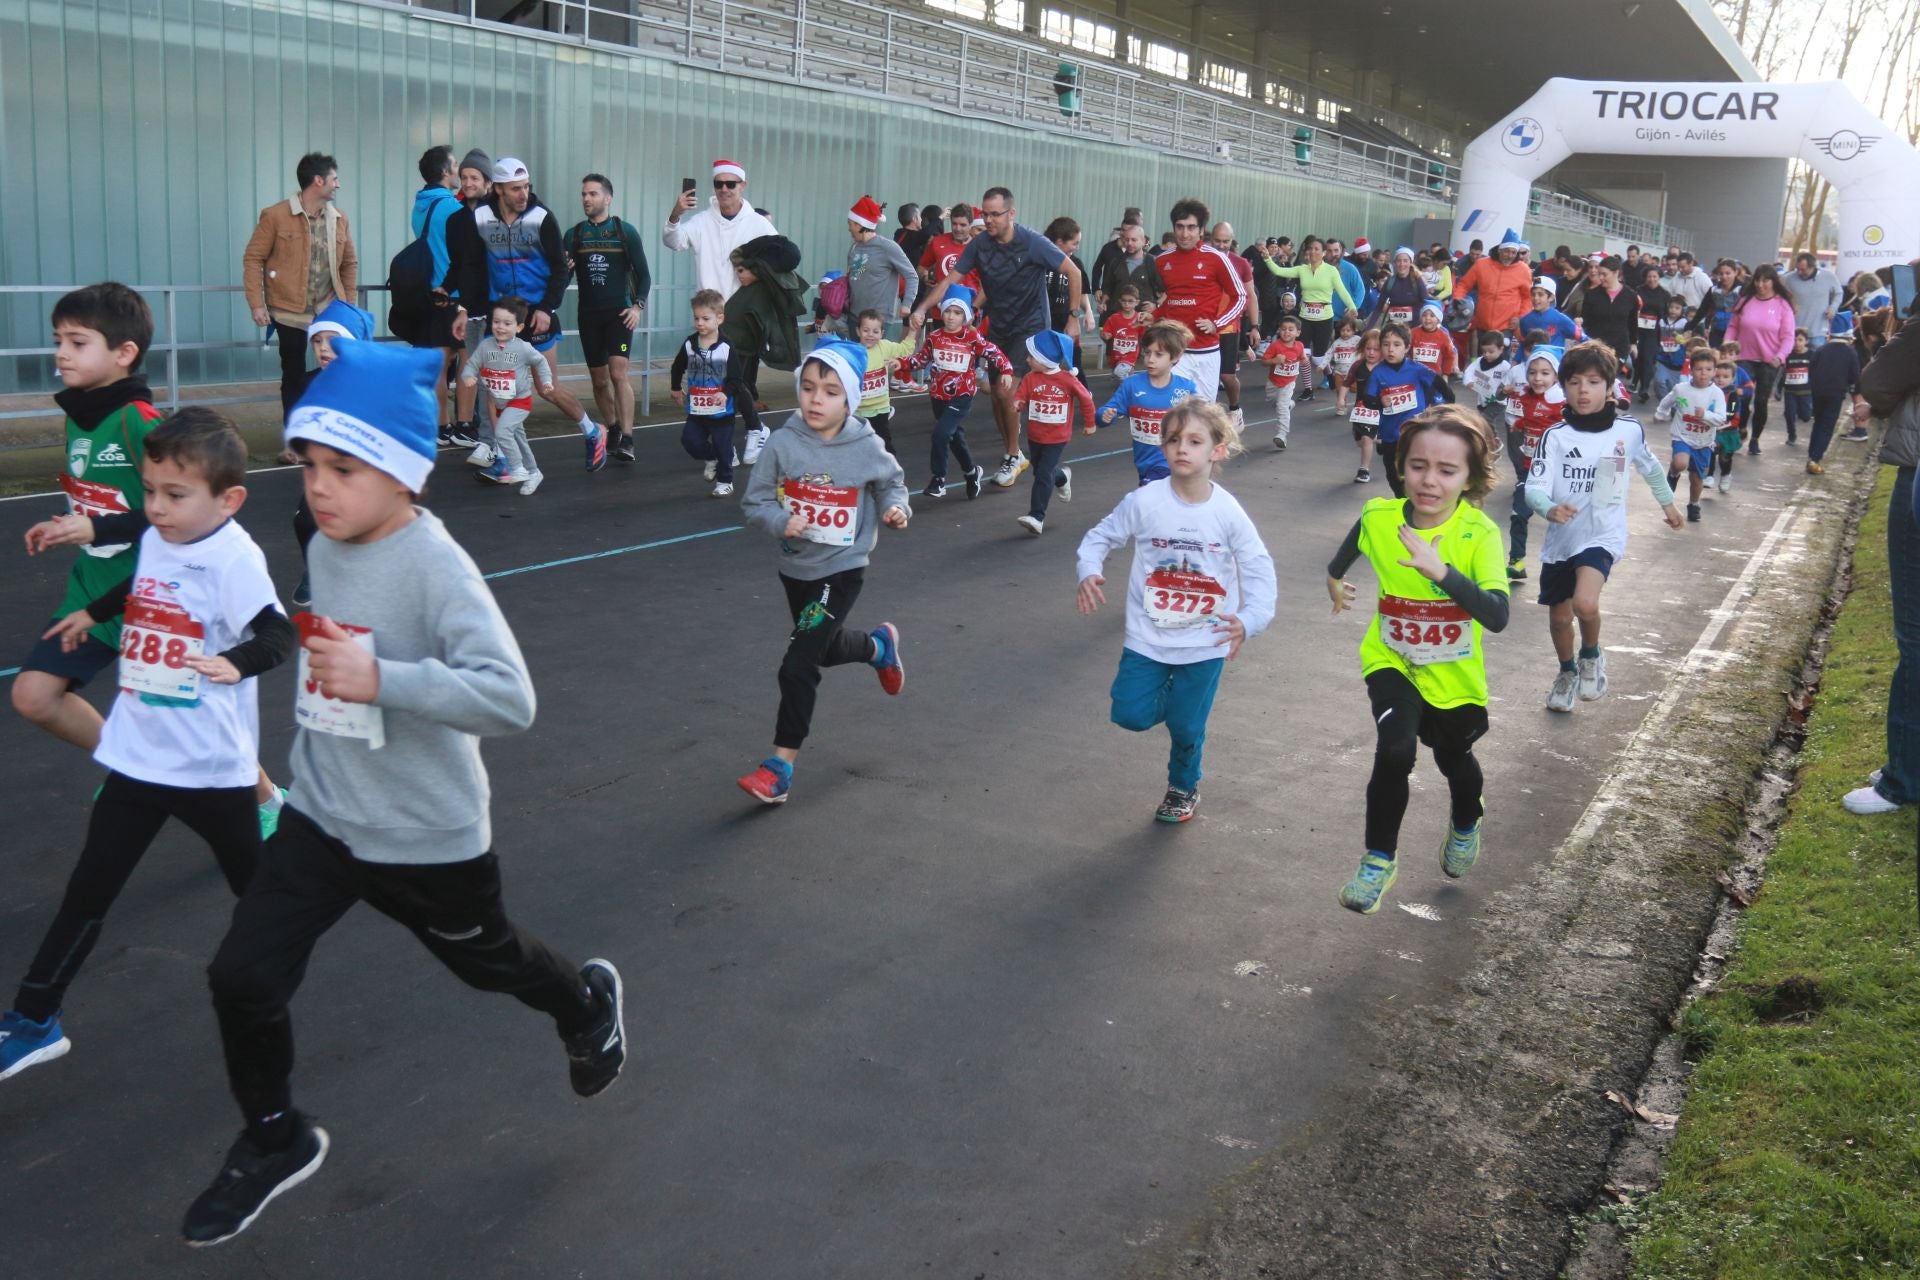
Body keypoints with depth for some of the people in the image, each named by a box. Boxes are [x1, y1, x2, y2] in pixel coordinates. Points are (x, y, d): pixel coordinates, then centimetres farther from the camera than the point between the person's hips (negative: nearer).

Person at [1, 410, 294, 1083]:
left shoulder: (234, 558, -19)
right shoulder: (154, 541, 3)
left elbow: (280, 634, -27)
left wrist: (234, 663, -44)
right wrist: (93, 612, 37)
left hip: (211, 766, -6)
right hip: (136, 756, 6)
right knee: (87, 892, 10)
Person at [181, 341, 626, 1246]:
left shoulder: (436, 568, -26)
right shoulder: (325, 548, -2)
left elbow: (509, 699, -35)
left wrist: (382, 682, -40)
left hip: (427, 835, -6)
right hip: (321, 815, 6)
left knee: (486, 960, 19)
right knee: (241, 976, -2)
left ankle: (586, 1004, 53)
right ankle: (274, 1139, 24)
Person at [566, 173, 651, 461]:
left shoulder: (626, 232, 0)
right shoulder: (574, 235, 7)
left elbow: (643, 275, 3)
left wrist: (638, 306, -12)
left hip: (619, 313, -3)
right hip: (588, 315, 3)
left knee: (618, 373, -17)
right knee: (599, 379, 10)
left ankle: (627, 440, -19)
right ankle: (613, 430, 28)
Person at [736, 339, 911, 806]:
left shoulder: (866, 449, -12)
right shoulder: (783, 444, -12)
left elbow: (892, 481, 9)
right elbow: (754, 501, -5)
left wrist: (896, 507, -12)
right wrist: (780, 520, -25)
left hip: (841, 570, -4)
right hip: (795, 568, 4)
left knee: (798, 666, -12)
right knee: (825, 649, 27)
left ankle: (781, 766, -2)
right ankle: (879, 646, 60)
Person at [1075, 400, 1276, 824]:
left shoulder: (1228, 512, -14)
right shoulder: (1144, 501, -15)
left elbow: (1259, 569, -8)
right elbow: (1100, 537, -4)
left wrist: (1249, 620, -23)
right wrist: (1088, 572, -25)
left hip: (1205, 642, -1)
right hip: (1147, 637, 1)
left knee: (1186, 727, 8)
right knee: (1131, 715, -2)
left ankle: (1184, 787, 40)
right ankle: (1170, 694, 33)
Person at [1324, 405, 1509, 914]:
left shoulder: (1480, 533, -25)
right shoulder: (1378, 518, -17)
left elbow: (1497, 617, -37)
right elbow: (1347, 551, 9)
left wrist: (1441, 571, -46)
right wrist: (1335, 580, 25)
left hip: (1454, 676, 0)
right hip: (1393, 661, 0)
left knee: (1454, 759, 21)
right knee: (1395, 751, -23)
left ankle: (1465, 827, 57)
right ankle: (1378, 860, -2)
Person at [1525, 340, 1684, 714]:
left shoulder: (1629, 430, -5)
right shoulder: (1556, 437, -11)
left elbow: (1649, 466, 16)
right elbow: (1534, 486, -20)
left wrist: (1668, 503, 28)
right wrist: (1549, 508, -41)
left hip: (1603, 536, -1)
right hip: (1562, 538, 2)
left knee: (1585, 603, -26)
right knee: (1559, 617, 15)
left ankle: (1591, 656, 6)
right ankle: (1567, 671, 45)